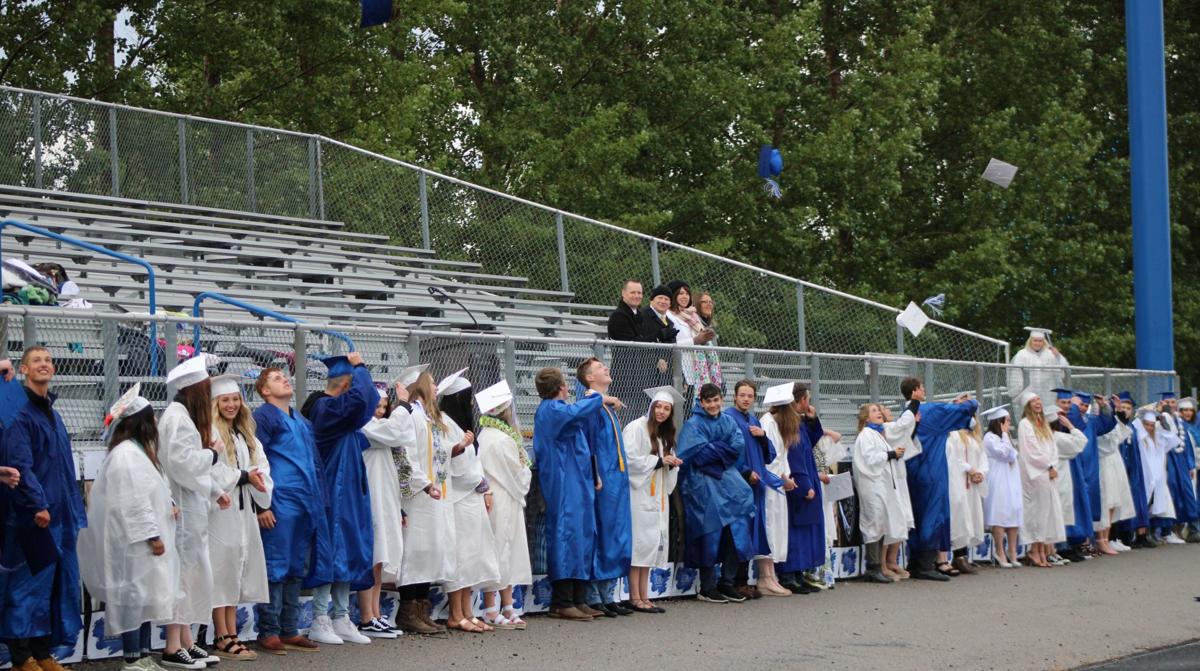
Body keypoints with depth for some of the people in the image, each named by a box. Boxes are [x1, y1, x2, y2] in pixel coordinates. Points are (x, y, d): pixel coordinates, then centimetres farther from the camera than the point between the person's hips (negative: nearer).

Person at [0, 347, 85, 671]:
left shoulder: (52, 414, 18)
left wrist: (74, 511, 17)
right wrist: (38, 504, -23)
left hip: (57, 514, 8)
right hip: (31, 516, -8)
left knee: (56, 583, 9)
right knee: (28, 583, -5)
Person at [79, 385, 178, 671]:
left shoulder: (136, 451, 18)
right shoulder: (127, 454, -16)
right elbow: (133, 502, -21)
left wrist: (167, 506, 9)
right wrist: (152, 535, -20)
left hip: (139, 540, 11)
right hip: (134, 540, -11)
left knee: (145, 596, 12)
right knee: (134, 596, -8)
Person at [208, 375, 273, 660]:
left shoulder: (246, 436, 19)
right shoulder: (211, 433, -7)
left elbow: (262, 467, 12)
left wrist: (257, 480, -10)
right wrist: (244, 477, -17)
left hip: (243, 513, 8)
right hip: (220, 511, -8)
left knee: (236, 572, 8)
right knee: (221, 571, -6)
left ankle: (231, 635, 11)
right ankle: (222, 638, -4)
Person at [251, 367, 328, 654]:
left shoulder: (303, 422, 21)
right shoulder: (263, 416, -3)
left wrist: (319, 502, 18)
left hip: (306, 505, 8)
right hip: (279, 504, -8)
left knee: (298, 569, 9)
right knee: (275, 568, -5)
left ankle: (290, 631, 15)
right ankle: (269, 632, 0)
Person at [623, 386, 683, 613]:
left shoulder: (663, 434, 19)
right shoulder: (636, 428, -8)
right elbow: (630, 459, -18)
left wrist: (672, 464, 3)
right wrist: (659, 461, -13)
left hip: (656, 497, 8)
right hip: (639, 494, -8)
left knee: (651, 545, 5)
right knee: (639, 543, -9)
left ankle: (643, 596, 6)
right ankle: (635, 597, -8)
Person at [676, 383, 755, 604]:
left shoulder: (728, 422, 14)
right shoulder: (693, 425, -3)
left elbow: (738, 447, 0)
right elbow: (699, 455, -14)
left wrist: (713, 448, -6)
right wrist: (723, 448, -6)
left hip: (727, 480, 5)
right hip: (704, 484, -5)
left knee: (735, 532, -1)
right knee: (710, 534, -6)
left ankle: (726, 583, 9)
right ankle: (707, 588, 2)